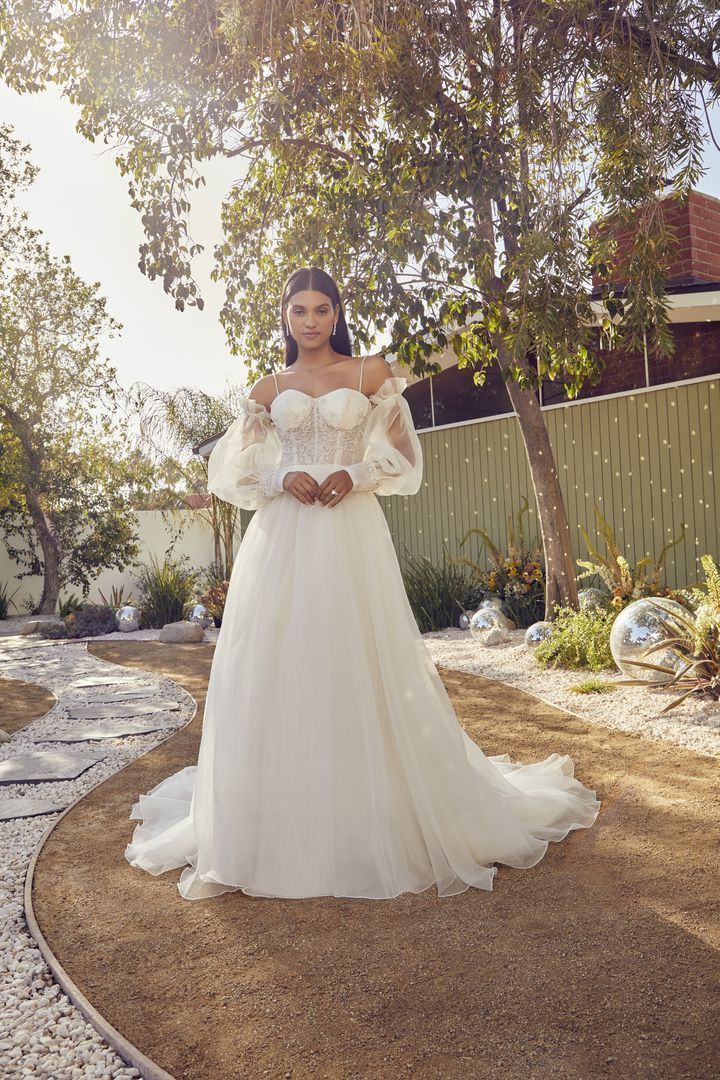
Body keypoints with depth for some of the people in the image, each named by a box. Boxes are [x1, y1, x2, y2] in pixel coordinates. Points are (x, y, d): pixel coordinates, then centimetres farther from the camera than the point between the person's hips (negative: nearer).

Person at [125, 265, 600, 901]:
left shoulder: (370, 374, 9)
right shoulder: (269, 390, 14)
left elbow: (400, 451, 8)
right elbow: (233, 466, 13)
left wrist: (356, 476, -10)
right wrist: (281, 479, -6)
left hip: (351, 533, -2)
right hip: (281, 537, 2)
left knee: (359, 667, -3)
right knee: (278, 670, 0)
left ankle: (377, 823, 12)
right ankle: (277, 822, 12)